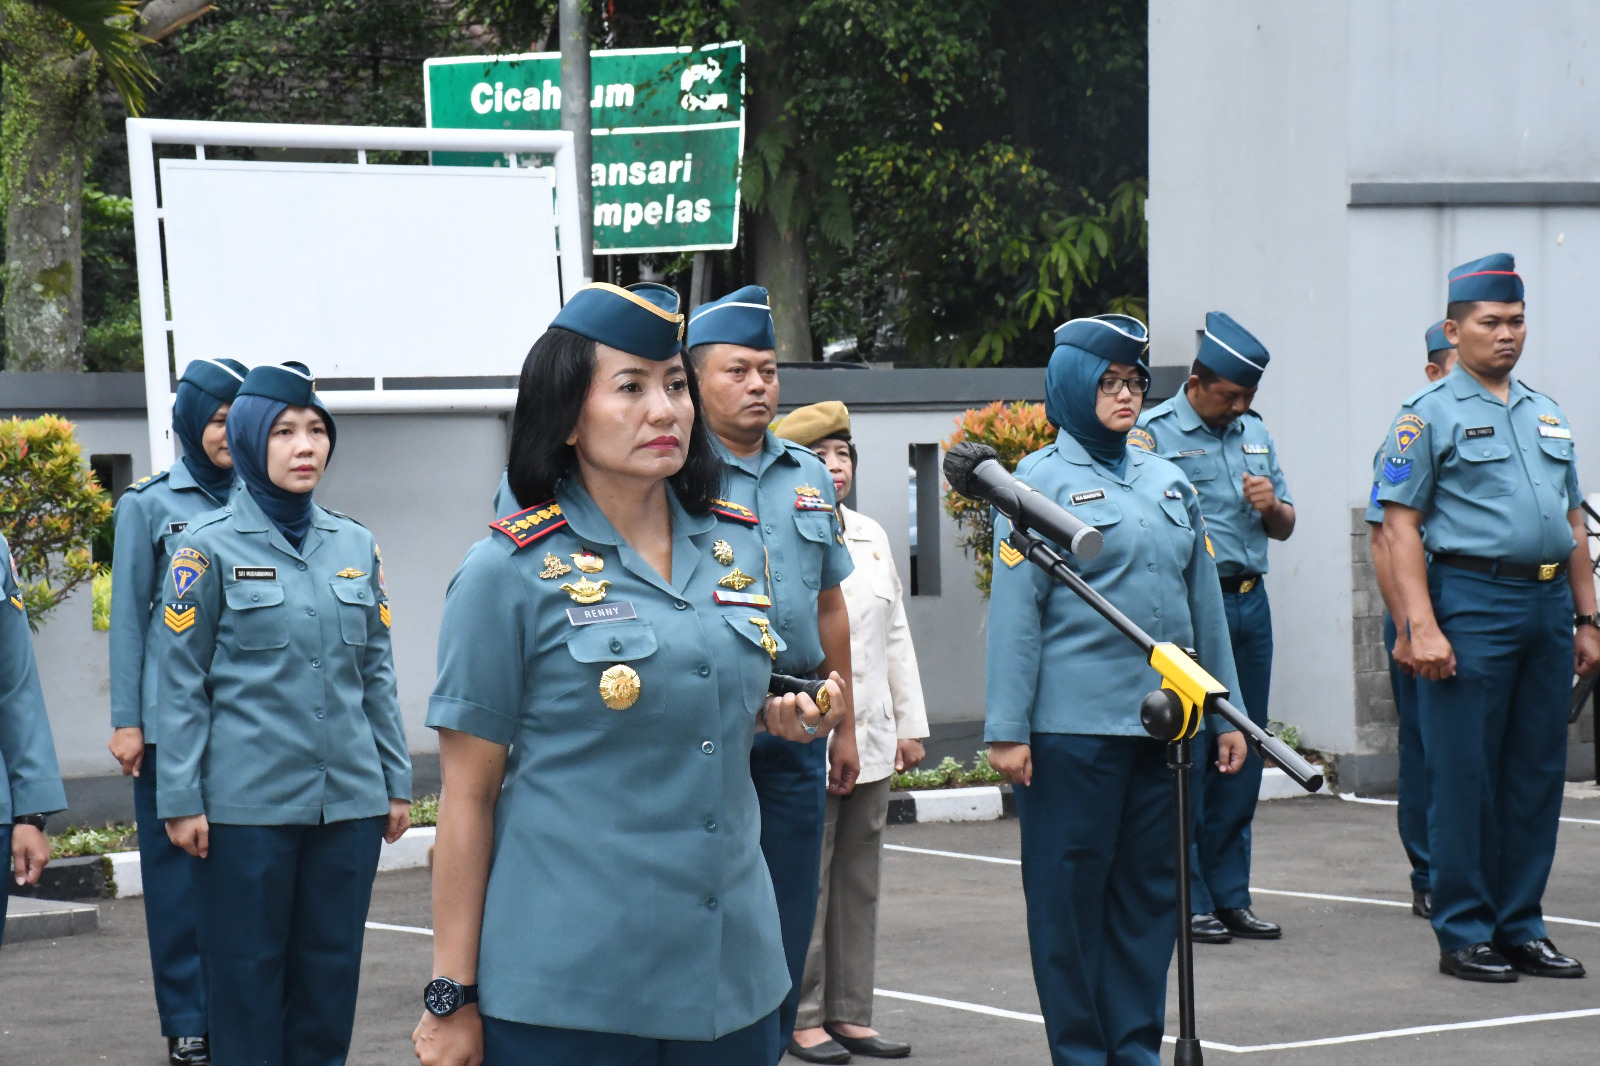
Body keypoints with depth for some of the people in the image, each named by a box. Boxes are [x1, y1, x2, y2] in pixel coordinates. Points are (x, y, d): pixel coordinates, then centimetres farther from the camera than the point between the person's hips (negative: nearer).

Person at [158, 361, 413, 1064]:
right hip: (246, 804, -4)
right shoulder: (209, 546, -2)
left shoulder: (354, 546, 10)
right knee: (248, 974, 2)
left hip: (348, 797, 4)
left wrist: (395, 782, 13)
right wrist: (180, 800, -6)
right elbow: (182, 683, -2)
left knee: (331, 968, 8)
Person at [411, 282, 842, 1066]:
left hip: (731, 969, 5)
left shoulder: (737, 546, 9)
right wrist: (452, 999, -7)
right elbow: (468, 795, -5)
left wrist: (781, 719, 3)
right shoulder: (509, 571, -6)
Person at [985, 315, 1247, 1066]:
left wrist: (1225, 713, 15)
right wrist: (1007, 730, -11)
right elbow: (1014, 611, -6)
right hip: (1074, 724, -5)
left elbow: (1204, 602, 18)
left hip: (1165, 720, 5)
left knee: (1150, 890, 9)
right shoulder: (1042, 481, -2)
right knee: (1071, 892, 0)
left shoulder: (1168, 481, 15)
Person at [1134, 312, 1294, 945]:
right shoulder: (1153, 434, -5)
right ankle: (1187, 902, 2)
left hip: (1250, 604, 7)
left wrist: (1272, 505, -2)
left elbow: (1284, 529, 22)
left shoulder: (1255, 433, 16)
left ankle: (1230, 897, 17)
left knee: (1244, 755, 9)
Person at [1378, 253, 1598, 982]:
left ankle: (1520, 927, 16)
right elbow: (1401, 526, -8)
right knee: (1465, 776, -3)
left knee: (1538, 772, 8)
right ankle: (1463, 934, 3)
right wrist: (1421, 626, -17)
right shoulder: (1429, 416, -2)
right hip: (1472, 600, -6)